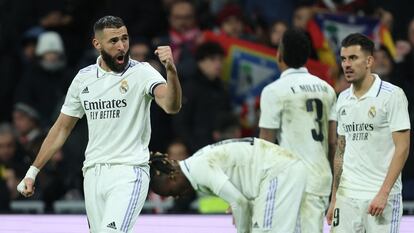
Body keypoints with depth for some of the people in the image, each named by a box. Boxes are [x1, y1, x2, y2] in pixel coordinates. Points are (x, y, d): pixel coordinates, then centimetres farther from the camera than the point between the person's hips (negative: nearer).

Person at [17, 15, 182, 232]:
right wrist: (33, 172, 16)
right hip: (93, 174, 5)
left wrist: (171, 70, -42)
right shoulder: (84, 78, 9)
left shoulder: (141, 72, -5)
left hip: (129, 173, -5)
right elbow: (62, 128, 18)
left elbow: (171, 106, -23)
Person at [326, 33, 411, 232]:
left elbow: (402, 147, -11)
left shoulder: (392, 95, -7)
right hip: (347, 196, 6)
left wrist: (383, 193, -18)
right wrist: (334, 199, 15)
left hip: (381, 197, -6)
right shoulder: (343, 99, 13)